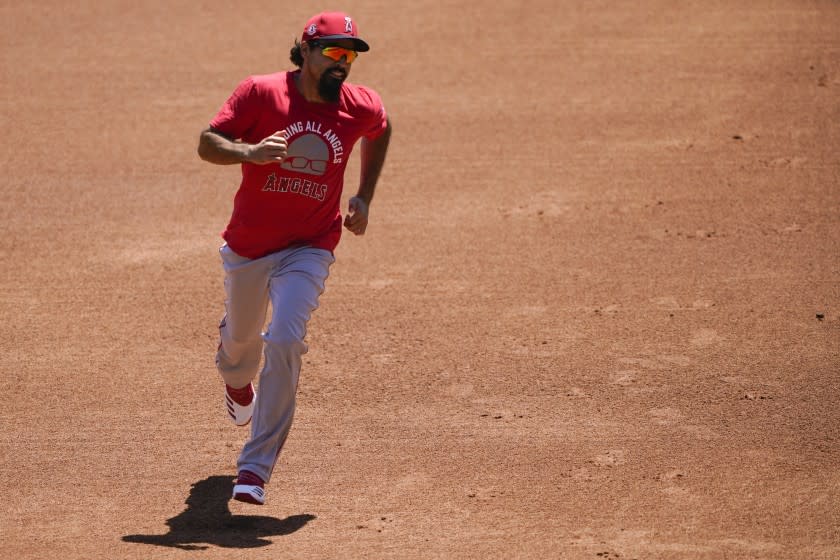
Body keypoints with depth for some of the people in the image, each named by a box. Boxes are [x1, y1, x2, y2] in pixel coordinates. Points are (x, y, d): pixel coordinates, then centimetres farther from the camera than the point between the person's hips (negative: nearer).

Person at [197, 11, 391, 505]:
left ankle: (255, 469, -17)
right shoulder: (260, 93, -14)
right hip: (247, 249, 1)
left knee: (284, 342, -21)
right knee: (242, 336, 22)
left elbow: (381, 131, 18)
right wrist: (249, 152, -37)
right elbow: (207, 144, -17)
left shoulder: (362, 107, -6)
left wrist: (364, 196, 13)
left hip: (309, 250, -1)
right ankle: (238, 380, 63)